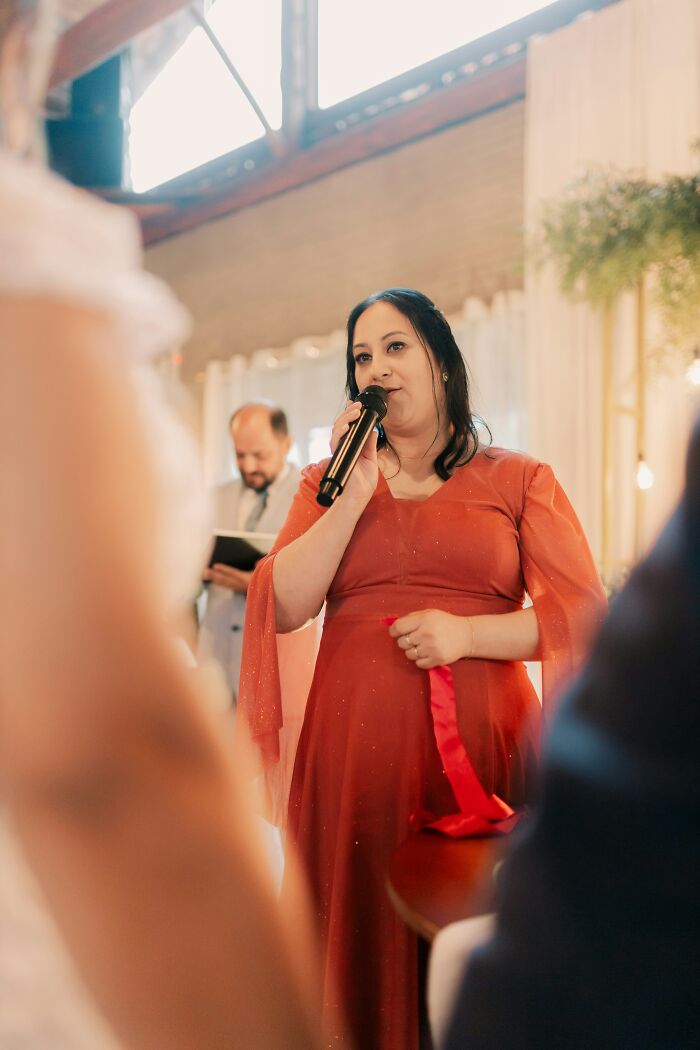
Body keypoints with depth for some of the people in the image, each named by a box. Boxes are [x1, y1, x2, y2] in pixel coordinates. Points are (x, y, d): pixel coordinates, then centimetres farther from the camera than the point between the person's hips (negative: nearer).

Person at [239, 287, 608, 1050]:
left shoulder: (519, 481, 7)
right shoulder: (328, 482, 14)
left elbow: (584, 616, 0)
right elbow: (282, 608, 2)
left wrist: (468, 632, -13)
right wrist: (354, 496, -4)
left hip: (479, 745, -1)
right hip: (355, 748, 2)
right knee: (365, 932, 6)